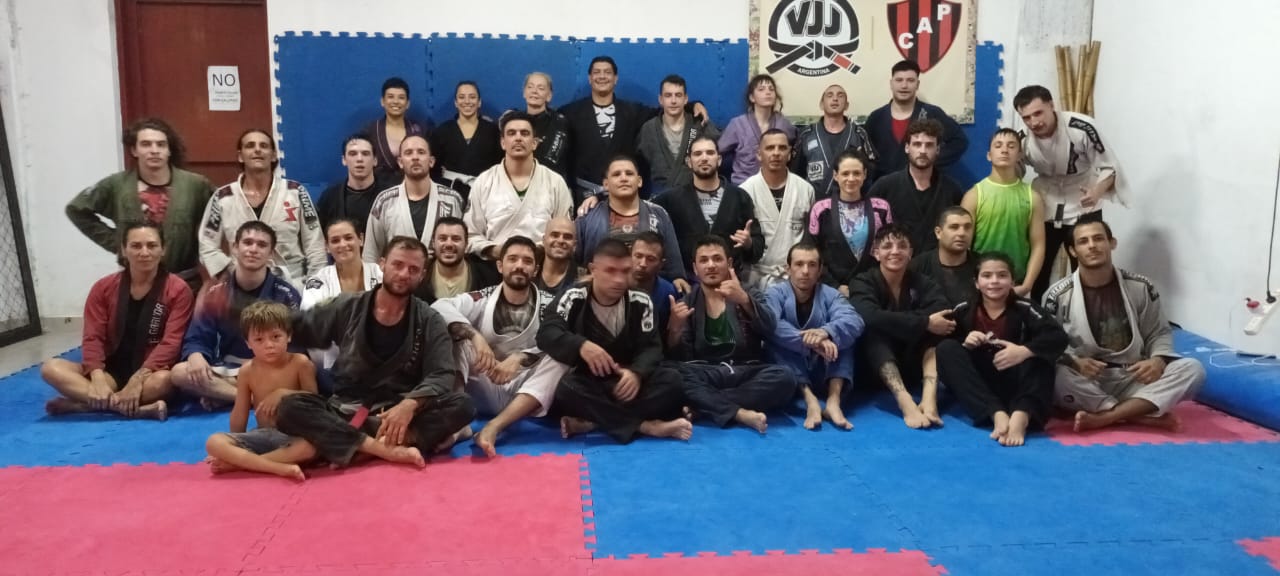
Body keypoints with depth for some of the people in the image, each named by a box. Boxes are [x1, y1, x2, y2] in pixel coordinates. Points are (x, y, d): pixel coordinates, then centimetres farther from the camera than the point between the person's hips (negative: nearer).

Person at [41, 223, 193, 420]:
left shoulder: (178, 290, -6)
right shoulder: (103, 288, 4)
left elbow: (171, 343, -14)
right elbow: (93, 338, -4)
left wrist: (138, 379, -27)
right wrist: (98, 379, -22)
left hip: (150, 373, -4)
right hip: (112, 372, 4)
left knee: (163, 380, -39)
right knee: (51, 368, -21)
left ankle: (81, 404, -25)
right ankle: (142, 408, -33)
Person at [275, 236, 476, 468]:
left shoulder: (430, 322, 1)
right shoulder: (346, 308, 3)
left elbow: (442, 375, -9)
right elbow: (293, 331, 11)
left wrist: (411, 404, -27)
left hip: (401, 413, 0)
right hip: (346, 413, 0)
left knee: (462, 406, -27)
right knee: (289, 407, -28)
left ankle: (353, 449, -30)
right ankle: (386, 449, -36)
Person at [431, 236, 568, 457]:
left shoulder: (548, 306, -1)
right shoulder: (482, 299, -1)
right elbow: (439, 307, -19)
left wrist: (519, 359, -31)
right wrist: (475, 336, -34)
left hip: (525, 393, 0)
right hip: (483, 392, 0)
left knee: (560, 359, -27)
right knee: (457, 337, -17)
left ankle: (493, 427, -39)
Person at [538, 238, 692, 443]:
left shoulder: (640, 302, 1)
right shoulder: (573, 299, -5)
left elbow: (651, 346, -3)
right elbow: (546, 334, -18)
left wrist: (637, 372, -26)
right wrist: (580, 345, -38)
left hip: (626, 381, 2)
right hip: (586, 383, -2)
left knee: (672, 380, -25)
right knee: (565, 390, -36)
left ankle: (589, 423, -31)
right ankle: (647, 425, -30)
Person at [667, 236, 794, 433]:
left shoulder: (749, 295, 12)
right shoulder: (687, 303, 11)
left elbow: (770, 328, -10)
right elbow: (680, 357, 1)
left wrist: (744, 300, -29)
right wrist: (675, 328, -20)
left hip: (746, 373, 1)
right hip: (706, 375, -1)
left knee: (783, 378, -30)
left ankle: (704, 405, -23)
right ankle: (742, 414, -32)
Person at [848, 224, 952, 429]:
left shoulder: (922, 284, 1)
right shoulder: (863, 283, -8)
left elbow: (943, 316, -20)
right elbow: (871, 318, -31)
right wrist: (924, 322, -32)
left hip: (912, 366, 3)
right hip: (874, 367, -3)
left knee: (934, 334, -20)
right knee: (874, 333, -31)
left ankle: (929, 398, -38)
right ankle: (906, 403, -49)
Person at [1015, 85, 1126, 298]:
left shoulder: (1081, 127, -25)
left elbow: (1109, 166, -17)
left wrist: (1097, 192, -35)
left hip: (1082, 210, -3)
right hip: (1044, 210, 3)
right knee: (1036, 272, 8)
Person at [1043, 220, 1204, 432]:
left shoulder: (1141, 288, 4)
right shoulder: (1058, 295, -4)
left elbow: (1159, 333, 11)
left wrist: (1158, 360, -10)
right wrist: (1074, 361, -22)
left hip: (1133, 380, 3)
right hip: (1085, 382, -3)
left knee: (1192, 368, -21)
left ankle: (1103, 417, -30)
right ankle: (1142, 414, -25)